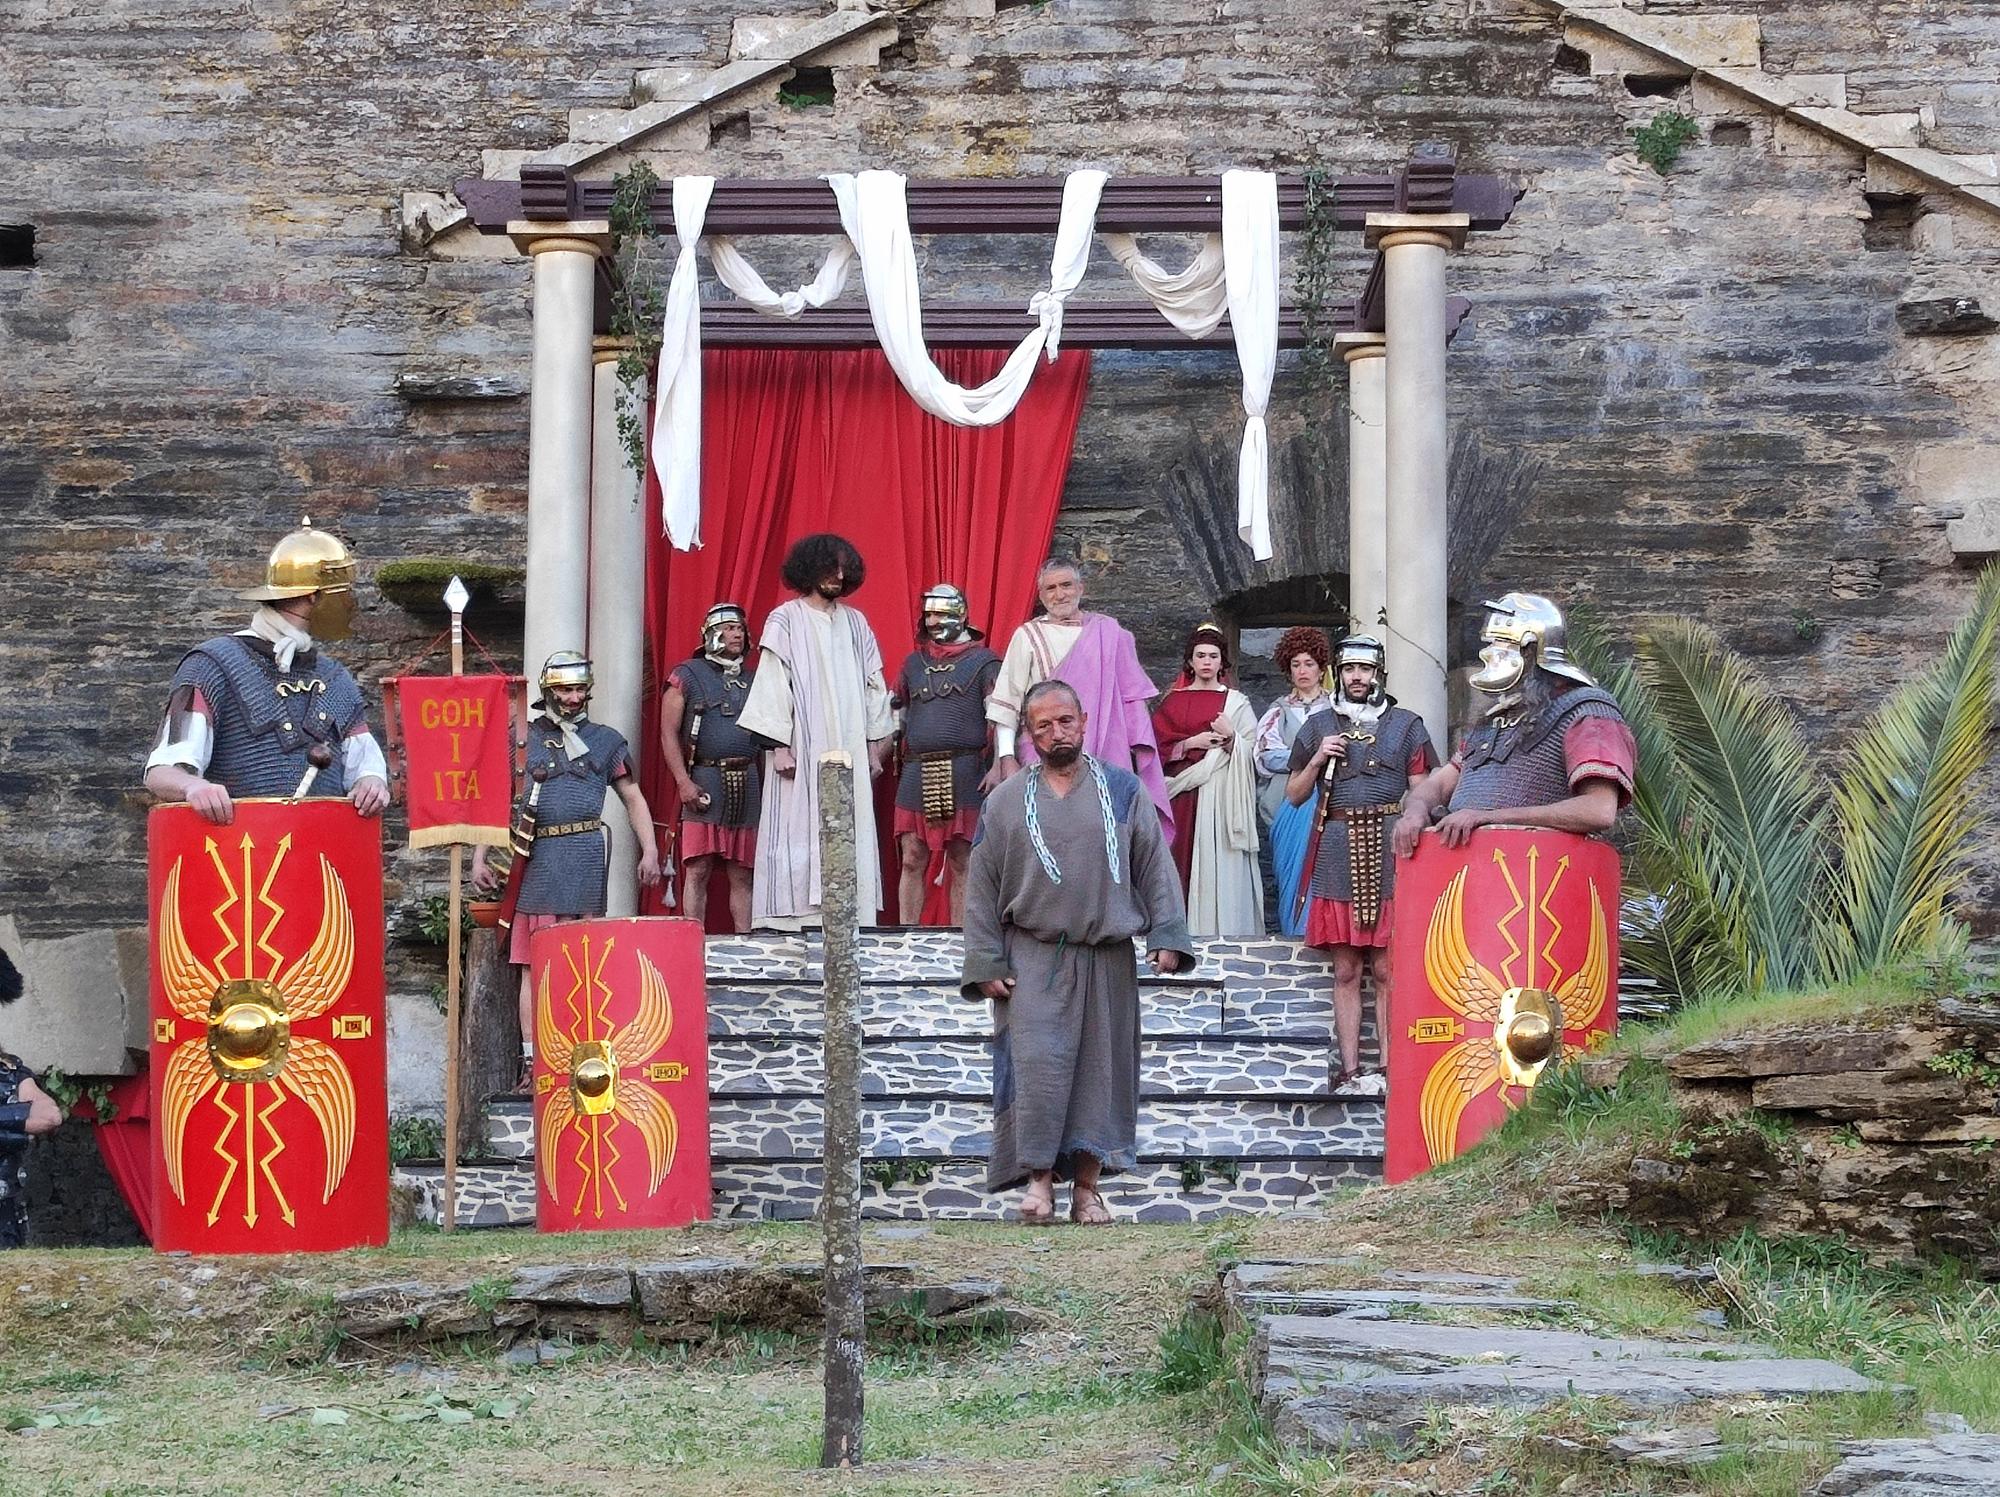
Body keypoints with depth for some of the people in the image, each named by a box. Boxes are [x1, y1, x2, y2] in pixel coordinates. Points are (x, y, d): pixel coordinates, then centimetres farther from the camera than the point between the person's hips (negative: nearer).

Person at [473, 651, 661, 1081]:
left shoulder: (605, 740, 15)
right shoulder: (521, 738, 13)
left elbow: (633, 798, 17)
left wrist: (650, 851, 6)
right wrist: (480, 856, 7)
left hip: (586, 856, 0)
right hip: (536, 857, 0)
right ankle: (532, 1058, -2)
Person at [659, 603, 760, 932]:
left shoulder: (752, 679, 19)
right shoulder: (687, 676, 5)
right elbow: (669, 733, -1)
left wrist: (765, 787, 13)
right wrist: (684, 782, -12)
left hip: (748, 781, 4)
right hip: (705, 779, -4)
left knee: (742, 874, 4)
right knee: (698, 870, -8)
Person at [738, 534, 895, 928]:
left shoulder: (855, 623, 15)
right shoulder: (785, 620, 3)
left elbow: (873, 685, 16)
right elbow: (773, 683, -2)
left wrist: (875, 746, 11)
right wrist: (779, 745, -10)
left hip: (848, 748, 4)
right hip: (802, 750, -4)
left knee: (851, 835, -2)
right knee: (799, 833, -8)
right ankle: (795, 918, -10)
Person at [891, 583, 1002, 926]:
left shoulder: (983, 663, 4)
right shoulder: (913, 664, 19)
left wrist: (999, 764, -16)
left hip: (964, 773, -4)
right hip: (917, 772, 4)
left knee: (961, 864, -1)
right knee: (912, 861, 1)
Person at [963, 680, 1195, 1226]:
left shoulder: (1122, 790, 7)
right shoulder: (1005, 802, 6)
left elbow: (1155, 867, 6)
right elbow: (982, 889, 6)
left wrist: (1167, 936, -3)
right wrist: (986, 964, 0)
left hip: (1107, 959, 1)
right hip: (1032, 960, -1)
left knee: (1101, 1067, 3)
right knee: (1037, 1063, -12)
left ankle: (1087, 1187, 10)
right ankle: (1039, 1179, -5)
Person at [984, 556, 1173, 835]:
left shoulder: (1108, 633, 12)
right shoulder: (1028, 636, 7)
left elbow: (1131, 694, 11)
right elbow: (1006, 704, 2)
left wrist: (1139, 747, 0)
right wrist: (1006, 759, -8)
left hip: (1102, 752, 2)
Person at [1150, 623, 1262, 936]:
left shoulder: (1236, 702, 8)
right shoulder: (1173, 701, 13)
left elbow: (1249, 752, 3)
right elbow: (1158, 745, 5)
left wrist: (1229, 737, -15)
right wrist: (1191, 743, -7)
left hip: (1221, 791, -2)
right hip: (1183, 795, 2)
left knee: (1219, 861, -8)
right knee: (1183, 859, -4)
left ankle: (1222, 928, -8)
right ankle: (1185, 928, -2)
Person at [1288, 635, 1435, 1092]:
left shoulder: (1407, 725, 9)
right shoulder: (1318, 727, 14)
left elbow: (1421, 795, 7)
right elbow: (1294, 795, 16)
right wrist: (1317, 760, -2)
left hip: (1389, 850, -2)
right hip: (1337, 853, 2)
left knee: (1387, 971, -2)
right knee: (1346, 972, 2)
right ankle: (1350, 1071, 3)